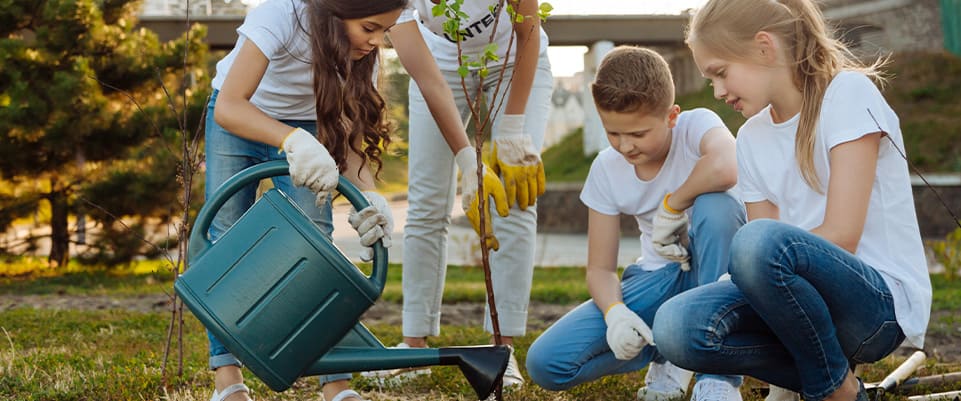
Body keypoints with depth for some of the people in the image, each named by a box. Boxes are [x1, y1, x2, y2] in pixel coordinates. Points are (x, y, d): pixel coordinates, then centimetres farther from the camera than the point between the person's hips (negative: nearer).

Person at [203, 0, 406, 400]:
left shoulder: (361, 45, -22)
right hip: (237, 120, -2)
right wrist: (293, 141, -59)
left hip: (303, 124, 2)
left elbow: (348, 132, -21)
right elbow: (228, 107, -43)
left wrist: (368, 194, -39)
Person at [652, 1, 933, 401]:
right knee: (677, 327, -22)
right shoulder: (751, 136, 12)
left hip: (882, 304, -6)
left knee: (760, 242, -35)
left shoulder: (847, 93, -8)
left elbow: (840, 236, -16)